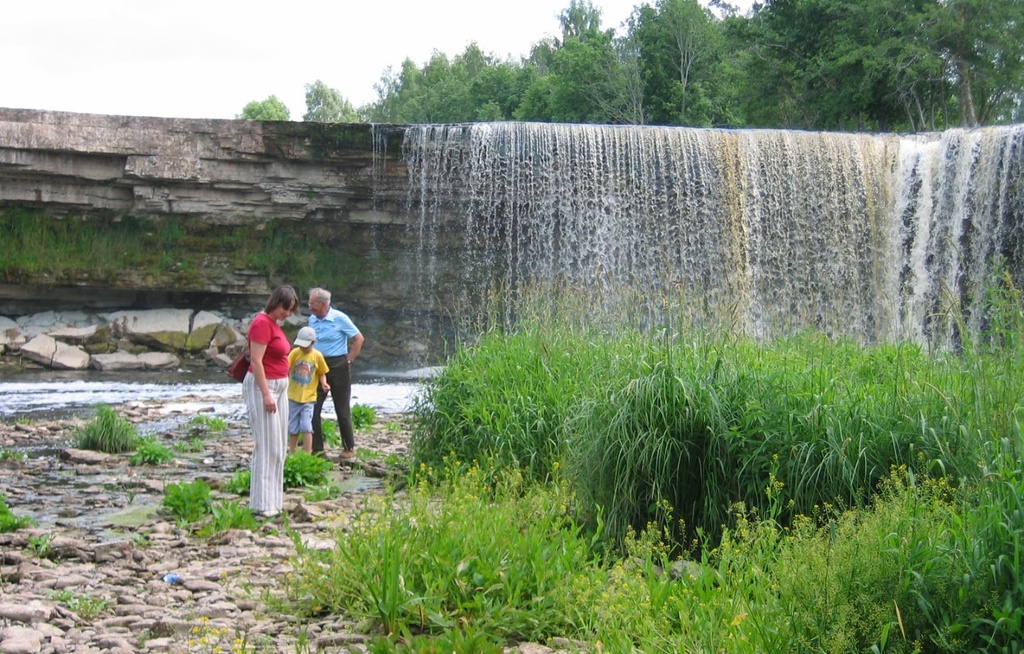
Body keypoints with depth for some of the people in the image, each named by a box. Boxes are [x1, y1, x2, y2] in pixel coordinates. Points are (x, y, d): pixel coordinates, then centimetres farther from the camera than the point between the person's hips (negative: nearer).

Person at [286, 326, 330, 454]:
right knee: (293, 428, 11)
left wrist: (324, 384, -14)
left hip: (308, 398, -1)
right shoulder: (295, 353, -6)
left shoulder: (317, 356, -6)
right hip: (293, 397, 2)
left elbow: (322, 373, 5)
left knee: (306, 427, -11)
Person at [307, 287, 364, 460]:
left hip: (338, 366, -5)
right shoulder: (312, 320, 6)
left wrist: (348, 361, -9)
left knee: (342, 409, 3)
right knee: (312, 408, -1)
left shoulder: (339, 319, -11)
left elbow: (359, 338, -7)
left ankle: (349, 448, 15)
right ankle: (317, 449, 5)